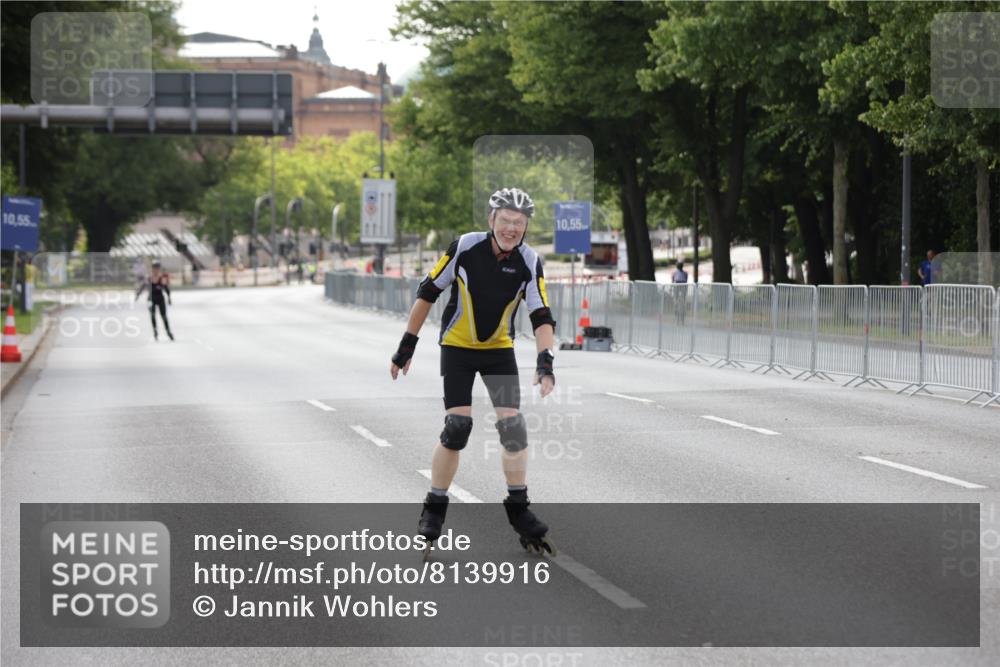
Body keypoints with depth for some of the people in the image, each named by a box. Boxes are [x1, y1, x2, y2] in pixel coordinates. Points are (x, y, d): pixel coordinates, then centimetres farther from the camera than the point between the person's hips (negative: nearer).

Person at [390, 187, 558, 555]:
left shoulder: (529, 261, -14)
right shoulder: (465, 247, -20)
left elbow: (542, 316, -15)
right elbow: (428, 292, -10)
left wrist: (545, 359, -31)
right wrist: (407, 345, -8)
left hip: (499, 349, 2)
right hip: (458, 346, -2)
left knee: (513, 425, -8)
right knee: (457, 427, -13)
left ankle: (518, 510, 8)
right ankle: (434, 509, 3)